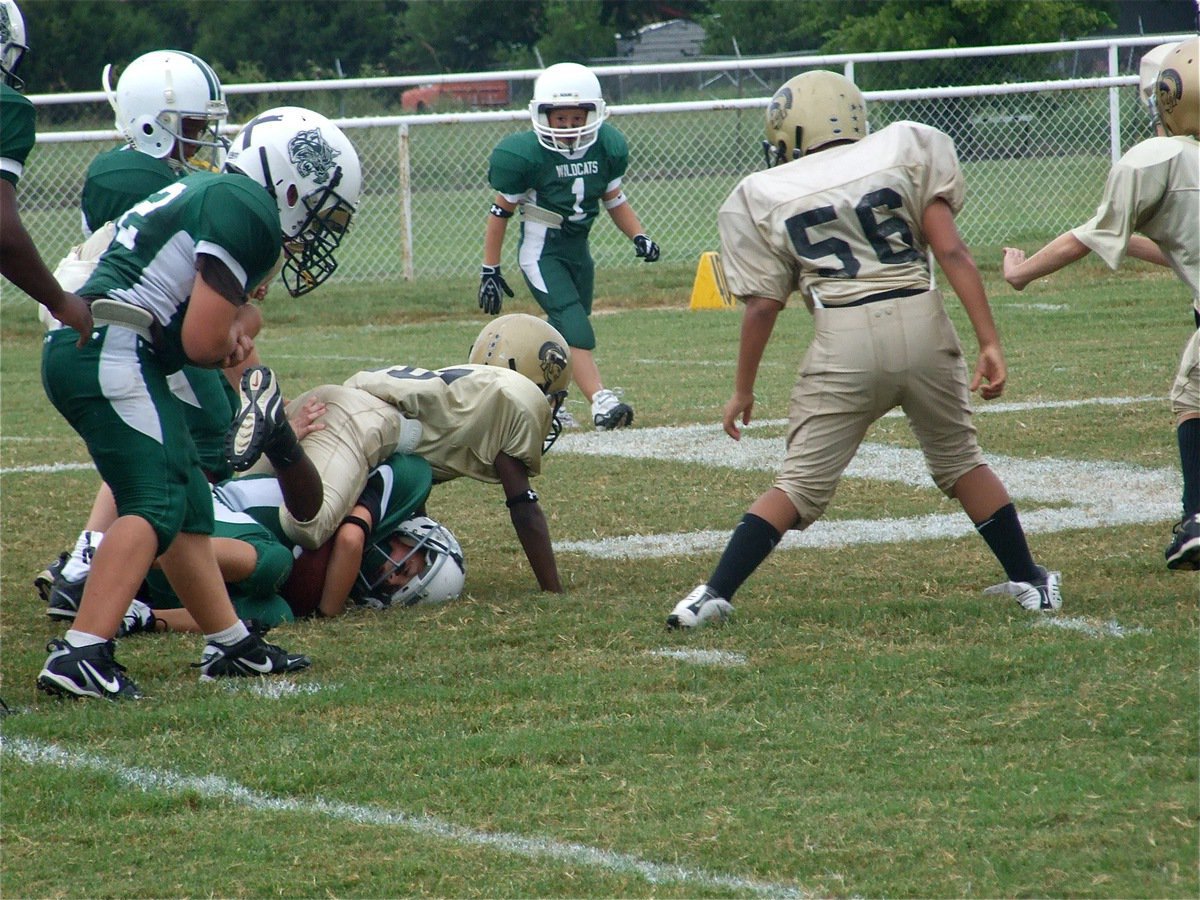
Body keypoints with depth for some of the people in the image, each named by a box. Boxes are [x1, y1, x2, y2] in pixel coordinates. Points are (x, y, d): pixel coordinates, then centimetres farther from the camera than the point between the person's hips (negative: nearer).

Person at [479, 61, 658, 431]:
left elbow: (613, 198, 13)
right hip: (541, 251, -6)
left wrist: (638, 236, -2)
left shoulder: (606, 148, -3)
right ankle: (600, 400, -32)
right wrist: (489, 271, -6)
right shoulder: (526, 155, -18)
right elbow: (501, 212, -8)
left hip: (578, 248, 6)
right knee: (572, 323, -21)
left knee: (565, 330, 10)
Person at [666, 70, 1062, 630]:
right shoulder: (905, 151, 12)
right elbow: (951, 252, 4)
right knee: (960, 461, 21)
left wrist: (742, 392, 20)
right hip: (921, 322, 1)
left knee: (802, 483, 6)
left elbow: (763, 306, 9)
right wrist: (989, 342, 3)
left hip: (844, 338, -1)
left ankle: (716, 594, -4)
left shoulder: (763, 197, 11)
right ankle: (1030, 583, 26)